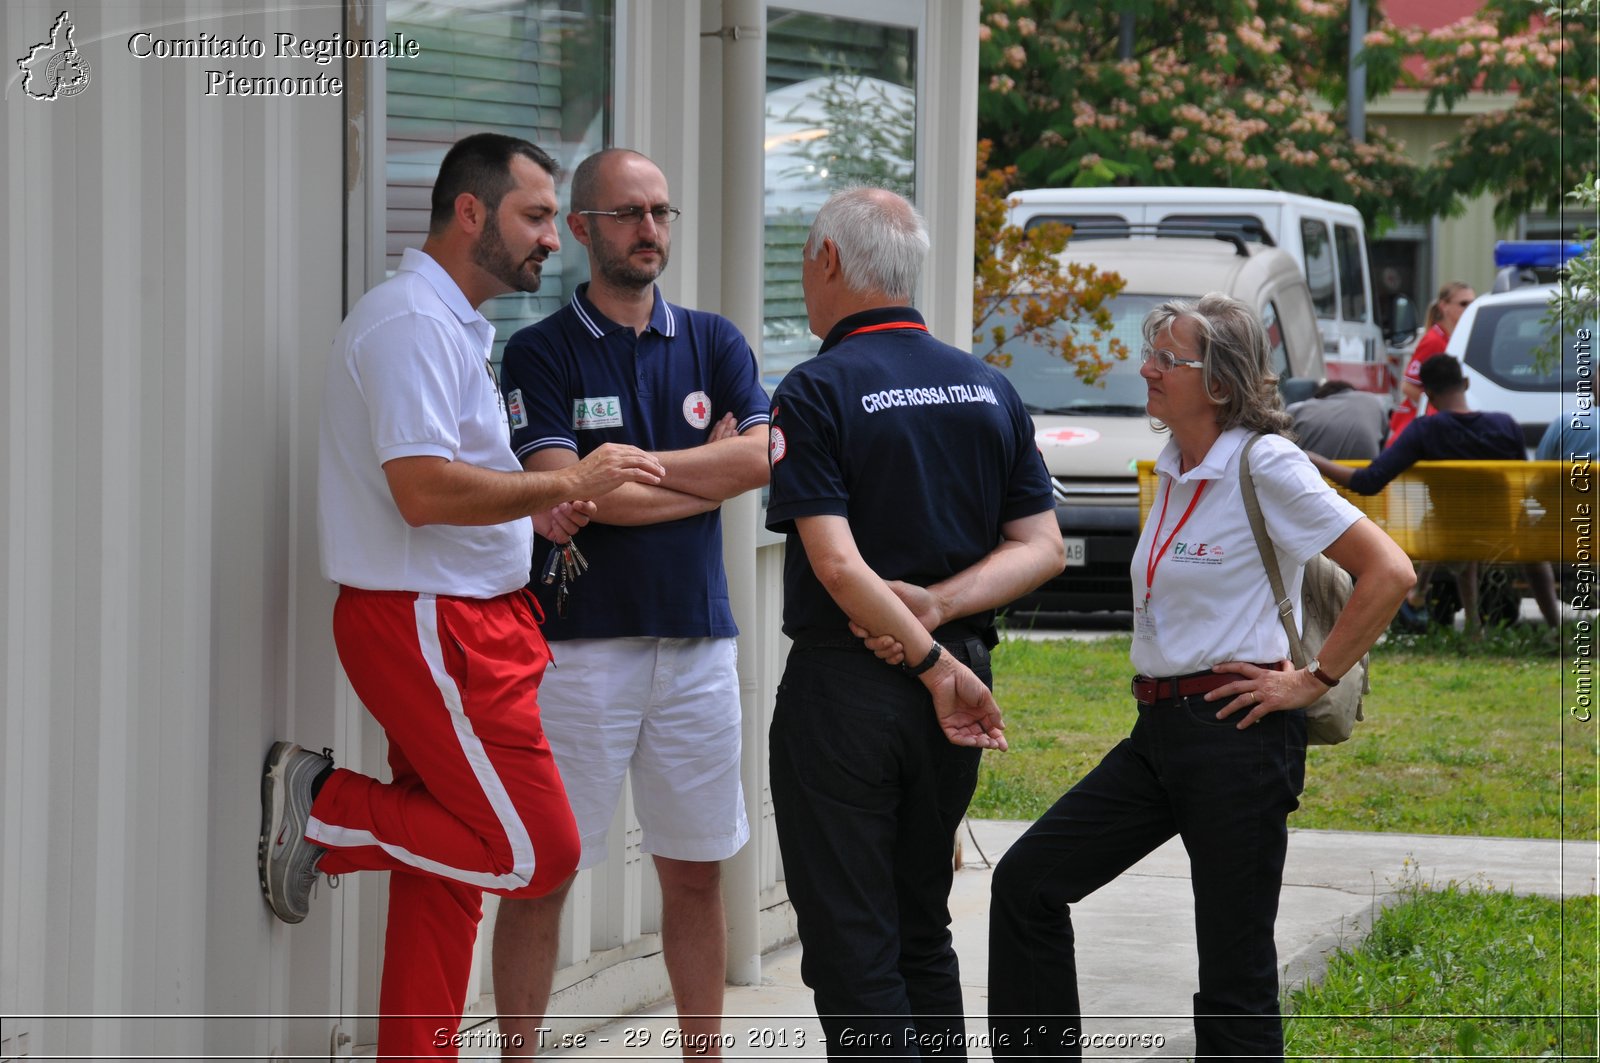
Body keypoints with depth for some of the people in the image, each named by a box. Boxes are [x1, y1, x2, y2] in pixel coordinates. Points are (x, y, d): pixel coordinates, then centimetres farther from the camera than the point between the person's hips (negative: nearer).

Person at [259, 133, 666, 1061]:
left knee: (446, 875, 11)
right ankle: (326, 810, -3)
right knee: (538, 852, -11)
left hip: (466, 623, 11)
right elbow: (423, 489, -24)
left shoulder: (456, 325, 19)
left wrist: (538, 511, 8)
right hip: (430, 627, -11)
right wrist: (566, 486, -16)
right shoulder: (412, 323, -15)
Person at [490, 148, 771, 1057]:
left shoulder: (713, 342, 11)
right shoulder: (543, 353, -2)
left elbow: (767, 455, -5)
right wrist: (706, 476, -5)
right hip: (581, 642, -4)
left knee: (697, 870, 9)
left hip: (698, 642, 4)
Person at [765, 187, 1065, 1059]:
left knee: (850, 949, -1)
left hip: (843, 685, -6)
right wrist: (938, 607, -9)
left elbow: (837, 563, -20)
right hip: (954, 676, 6)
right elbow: (1042, 547, 4)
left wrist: (935, 665, -15)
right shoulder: (990, 390, 7)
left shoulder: (815, 392, -12)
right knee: (922, 930, 19)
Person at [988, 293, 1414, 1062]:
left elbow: (1388, 573, -17)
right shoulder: (1172, 469, 11)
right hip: (1160, 730, 9)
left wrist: (1314, 681, -13)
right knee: (1027, 882, 6)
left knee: (1234, 970, -2)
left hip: (1237, 736, -9)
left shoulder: (1265, 466, -13)